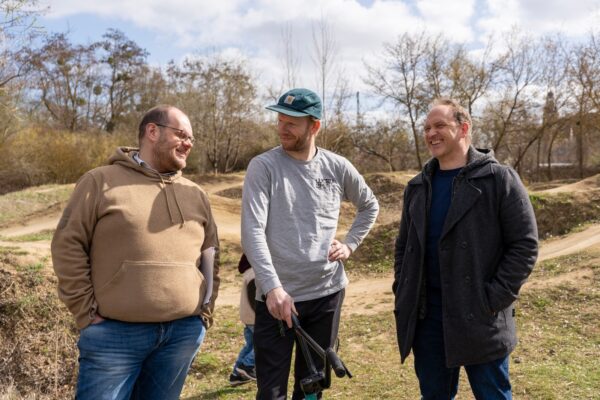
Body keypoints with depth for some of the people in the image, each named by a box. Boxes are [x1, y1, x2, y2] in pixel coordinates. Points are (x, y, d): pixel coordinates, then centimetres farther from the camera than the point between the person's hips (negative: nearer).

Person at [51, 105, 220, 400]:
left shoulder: (195, 194, 12)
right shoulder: (101, 182, -2)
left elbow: (210, 253, 16)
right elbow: (69, 246, -4)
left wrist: (206, 309, 9)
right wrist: (87, 312, -7)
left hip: (184, 332, 5)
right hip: (115, 333, -4)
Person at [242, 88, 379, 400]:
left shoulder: (338, 167, 2)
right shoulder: (263, 166, -7)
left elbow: (370, 207, 19)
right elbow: (252, 231, -16)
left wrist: (350, 244, 6)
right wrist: (273, 287, -26)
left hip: (327, 292, 3)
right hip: (277, 295, -3)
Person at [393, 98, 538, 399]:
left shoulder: (499, 179, -6)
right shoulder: (417, 187, 10)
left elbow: (525, 244, -9)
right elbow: (404, 245, 16)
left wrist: (495, 299, -15)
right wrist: (402, 292, 5)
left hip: (480, 317, -4)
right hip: (426, 315, 5)